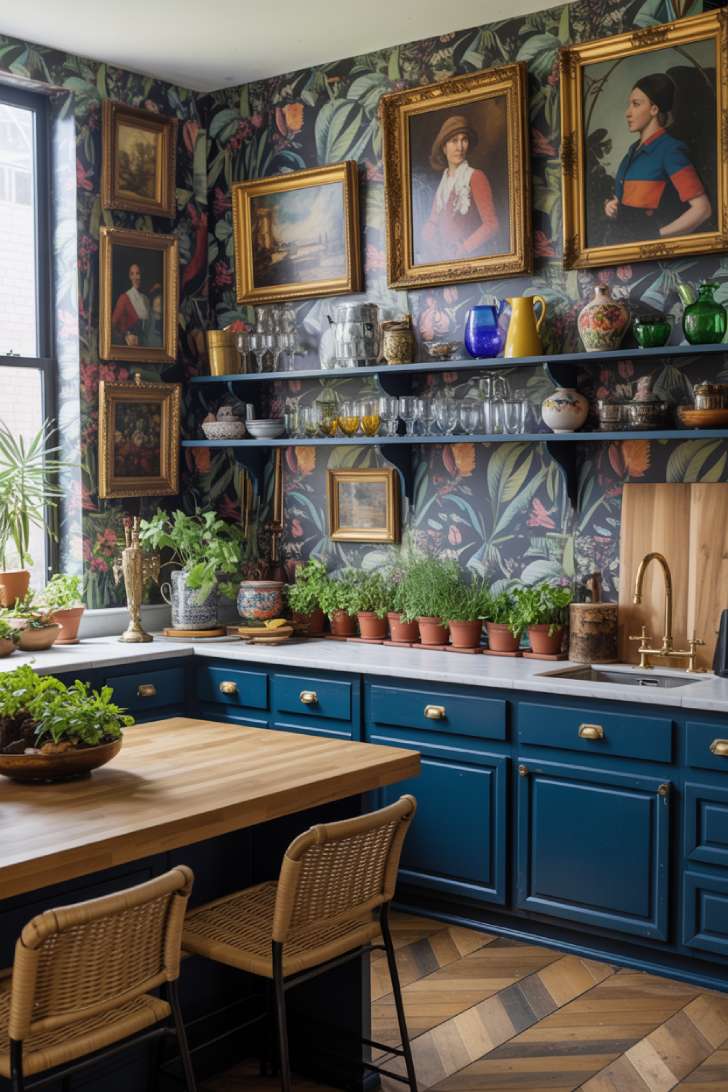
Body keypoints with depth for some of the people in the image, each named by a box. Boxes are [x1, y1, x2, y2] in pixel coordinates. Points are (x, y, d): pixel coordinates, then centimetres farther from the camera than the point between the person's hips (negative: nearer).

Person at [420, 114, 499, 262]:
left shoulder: (475, 177, -6)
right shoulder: (443, 183, 12)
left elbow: (491, 224, -11)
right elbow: (432, 222, 16)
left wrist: (463, 250, -15)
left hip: (472, 258, -5)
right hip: (446, 258, 5)